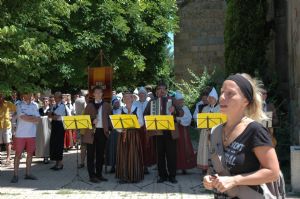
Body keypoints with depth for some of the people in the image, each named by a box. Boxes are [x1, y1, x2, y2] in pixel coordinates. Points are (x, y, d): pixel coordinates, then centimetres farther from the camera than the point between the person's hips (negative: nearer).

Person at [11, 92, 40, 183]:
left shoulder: (34, 106, 10)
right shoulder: (20, 105, -2)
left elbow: (38, 119, 0)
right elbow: (23, 117, -16)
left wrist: (27, 117, -11)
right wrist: (33, 118, -6)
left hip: (32, 134, 4)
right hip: (21, 134, -4)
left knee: (30, 153, 8)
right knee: (18, 154, -1)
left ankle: (28, 173, 18)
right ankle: (15, 175, 5)